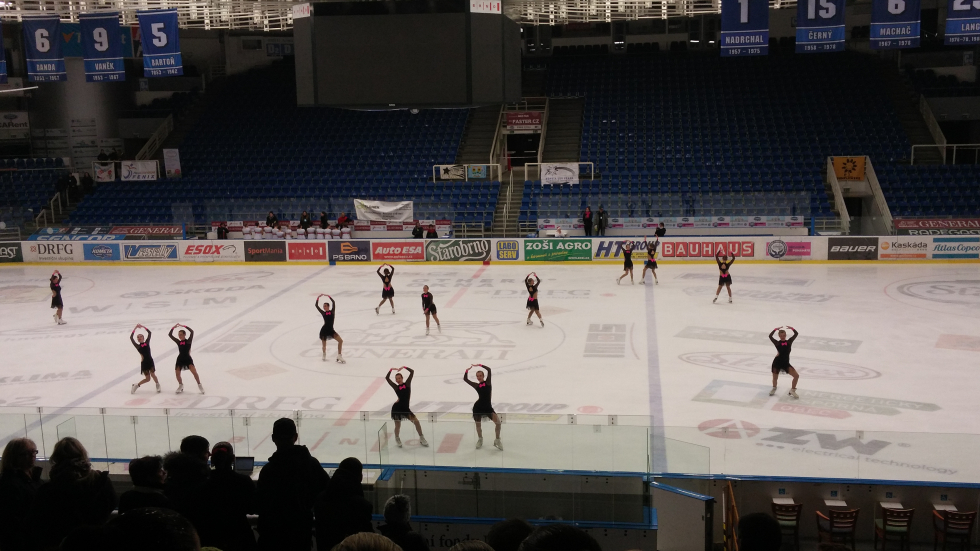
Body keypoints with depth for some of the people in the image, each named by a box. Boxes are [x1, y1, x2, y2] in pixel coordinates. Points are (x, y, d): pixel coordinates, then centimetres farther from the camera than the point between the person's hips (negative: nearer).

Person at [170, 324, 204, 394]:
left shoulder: (188, 341, -4)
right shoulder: (178, 342, 5)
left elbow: (192, 332, -17)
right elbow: (170, 335, 3)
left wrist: (184, 326, -18)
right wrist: (173, 327, -8)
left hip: (188, 358, -4)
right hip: (180, 359, 4)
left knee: (194, 372, -17)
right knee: (177, 373, 4)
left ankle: (199, 385, -4)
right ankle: (180, 386, 28)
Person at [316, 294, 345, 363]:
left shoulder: (332, 311, 4)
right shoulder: (323, 313, 5)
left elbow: (333, 303, -7)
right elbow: (316, 305, 2)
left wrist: (329, 297, -11)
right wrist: (318, 297, -1)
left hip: (331, 330, 0)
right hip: (324, 330, 0)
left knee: (340, 341, -10)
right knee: (323, 345, 6)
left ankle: (339, 357, -4)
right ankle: (324, 355, 37)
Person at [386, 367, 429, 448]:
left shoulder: (407, 384, 5)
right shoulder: (396, 387, 2)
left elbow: (412, 372, 3)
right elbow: (387, 378, -1)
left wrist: (404, 367, 0)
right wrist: (391, 370, -1)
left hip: (405, 408, 1)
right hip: (397, 408, -1)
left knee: (416, 421, -2)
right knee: (398, 425, 7)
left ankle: (421, 439, 14)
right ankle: (397, 439, 36)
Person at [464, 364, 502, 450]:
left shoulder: (487, 382, 2)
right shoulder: (476, 385, 5)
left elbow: (489, 370, -8)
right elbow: (465, 379, 8)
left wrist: (479, 365, -9)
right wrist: (467, 370, 0)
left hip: (488, 407, -1)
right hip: (478, 407, 1)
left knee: (498, 422, -15)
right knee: (478, 424, 11)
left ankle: (497, 440, 2)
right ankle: (480, 439, 39)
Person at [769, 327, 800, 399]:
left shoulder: (789, 342, 3)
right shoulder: (777, 343, -4)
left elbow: (796, 334, 3)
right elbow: (770, 336, -17)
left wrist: (792, 329, -9)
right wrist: (775, 329, -16)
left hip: (786, 363, 2)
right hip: (777, 362, -2)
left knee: (796, 376, -7)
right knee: (775, 378, 13)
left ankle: (792, 391, 11)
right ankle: (774, 389, 46)